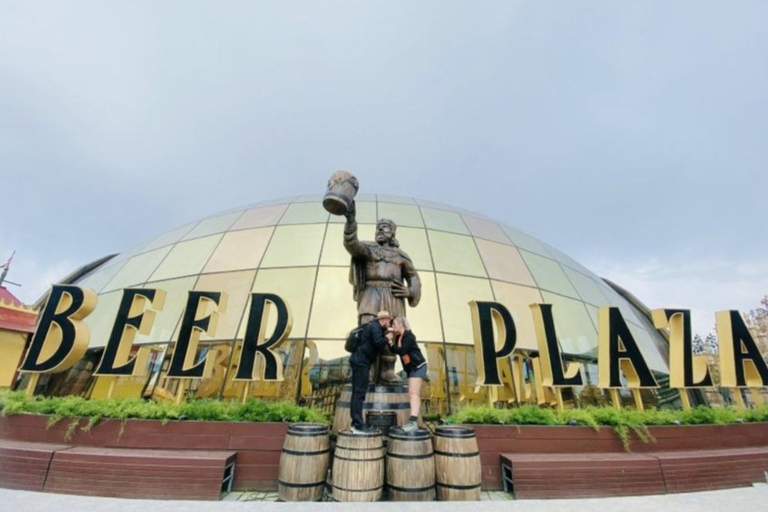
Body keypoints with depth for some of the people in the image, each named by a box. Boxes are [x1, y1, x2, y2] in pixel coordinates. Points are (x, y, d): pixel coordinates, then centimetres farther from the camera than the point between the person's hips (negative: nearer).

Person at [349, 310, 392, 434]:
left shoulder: (373, 325, 18)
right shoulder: (375, 326, -11)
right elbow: (378, 342, -24)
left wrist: (384, 335, 15)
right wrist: (387, 339, -6)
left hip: (359, 360, 10)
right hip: (361, 361, -10)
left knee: (357, 392, 11)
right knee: (360, 393, -9)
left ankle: (355, 423, 17)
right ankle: (358, 426, -6)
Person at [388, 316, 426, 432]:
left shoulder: (408, 336, -17)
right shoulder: (398, 337, 10)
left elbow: (401, 351, -25)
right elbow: (394, 350, 6)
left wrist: (391, 343, -16)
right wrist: (390, 342, -6)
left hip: (418, 366, -10)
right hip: (411, 368, 10)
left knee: (413, 393, -16)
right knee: (413, 394, 12)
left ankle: (413, 422, -21)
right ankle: (414, 421, 19)